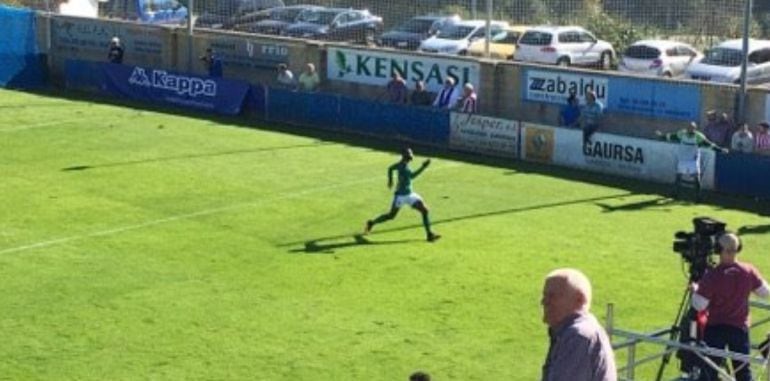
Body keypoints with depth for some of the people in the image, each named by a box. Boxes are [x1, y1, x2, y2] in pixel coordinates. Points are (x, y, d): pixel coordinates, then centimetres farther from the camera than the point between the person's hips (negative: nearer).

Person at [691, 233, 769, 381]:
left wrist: (695, 290, 1)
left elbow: (699, 305, -17)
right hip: (740, 327, 3)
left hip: (715, 328, -3)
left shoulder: (712, 275, -20)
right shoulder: (749, 271, -9)